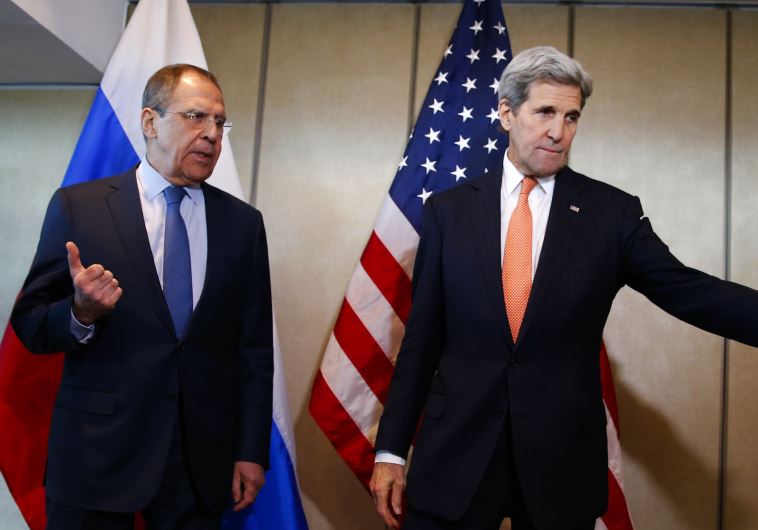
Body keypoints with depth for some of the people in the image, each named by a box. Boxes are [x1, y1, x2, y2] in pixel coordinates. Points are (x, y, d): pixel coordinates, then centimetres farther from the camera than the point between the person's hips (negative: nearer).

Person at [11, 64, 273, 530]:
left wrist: (252, 451, 3)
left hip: (203, 460, 2)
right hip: (97, 453, -1)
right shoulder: (77, 207, -3)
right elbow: (29, 324, -1)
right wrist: (80, 313, -21)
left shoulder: (243, 223, 4)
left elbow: (255, 348, 5)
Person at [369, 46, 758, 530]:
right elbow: (421, 338, 3)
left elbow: (688, 291, -4)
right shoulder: (449, 210, 2)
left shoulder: (613, 212, 1)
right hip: (454, 453, 0)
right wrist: (391, 448, 2)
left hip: (564, 460, 0)